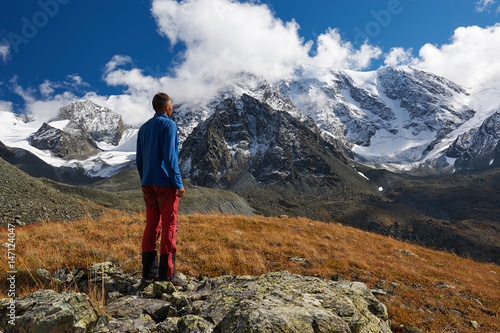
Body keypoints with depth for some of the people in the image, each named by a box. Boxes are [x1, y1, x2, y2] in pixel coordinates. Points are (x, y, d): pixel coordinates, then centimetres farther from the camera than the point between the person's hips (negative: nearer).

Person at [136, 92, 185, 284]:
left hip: (149, 184, 7)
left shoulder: (143, 128, 16)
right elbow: (169, 156, -16)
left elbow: (139, 160, 16)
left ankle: (149, 272, 12)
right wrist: (179, 184, -14)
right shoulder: (169, 125, -6)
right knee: (169, 226, -2)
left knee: (152, 226, 9)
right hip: (165, 182, -7)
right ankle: (166, 273, 0)